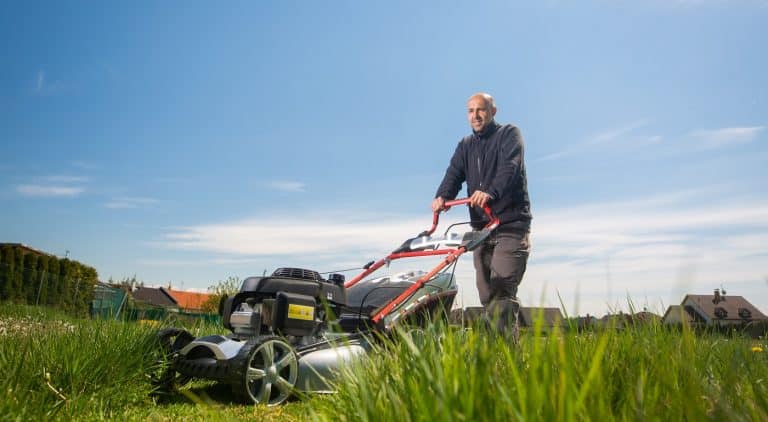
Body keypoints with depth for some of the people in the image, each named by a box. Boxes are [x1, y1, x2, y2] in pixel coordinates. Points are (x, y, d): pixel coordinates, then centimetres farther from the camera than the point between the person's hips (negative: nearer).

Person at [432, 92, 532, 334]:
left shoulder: (509, 134, 2)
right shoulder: (465, 145, 18)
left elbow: (509, 168, -17)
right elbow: (454, 173, 1)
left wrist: (490, 192, -37)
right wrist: (442, 196, -21)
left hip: (511, 225, -6)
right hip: (481, 227, 6)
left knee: (501, 289, -18)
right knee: (486, 293, 6)